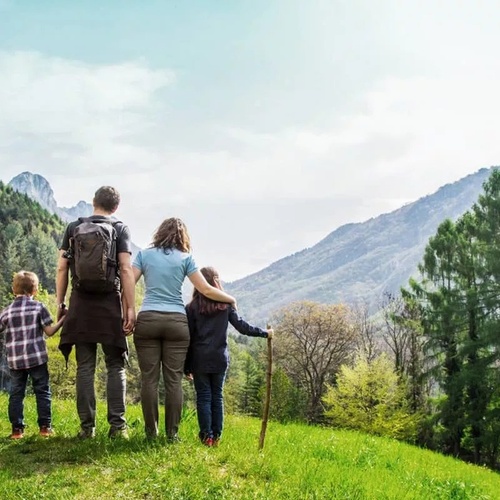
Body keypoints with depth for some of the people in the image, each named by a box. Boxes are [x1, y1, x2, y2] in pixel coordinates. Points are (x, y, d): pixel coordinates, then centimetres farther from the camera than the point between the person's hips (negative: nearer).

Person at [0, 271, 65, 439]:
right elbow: (49, 331, -5)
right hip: (36, 358, -2)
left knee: (16, 394, 8)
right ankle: (45, 427, 7)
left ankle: (17, 429, 6)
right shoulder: (38, 307, -3)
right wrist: (63, 319, 7)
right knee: (42, 392, 7)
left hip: (15, 360, 2)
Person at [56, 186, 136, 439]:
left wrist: (59, 302, 12)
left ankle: (87, 426, 5)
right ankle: (117, 425, 0)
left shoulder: (73, 228, 9)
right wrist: (131, 308, -7)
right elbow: (126, 270, -7)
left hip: (81, 304, 2)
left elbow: (62, 268, 5)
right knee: (115, 366, 4)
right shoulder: (120, 229, 1)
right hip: (110, 304, -2)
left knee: (85, 367, 5)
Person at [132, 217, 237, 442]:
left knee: (149, 378, 4)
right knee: (174, 379, 3)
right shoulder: (185, 258, 6)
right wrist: (231, 299, 18)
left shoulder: (144, 255, 9)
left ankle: (151, 431, 7)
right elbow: (206, 290, 4)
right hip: (176, 322, 0)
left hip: (147, 320, 1)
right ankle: (172, 432, 5)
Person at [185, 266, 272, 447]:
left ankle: (207, 436, 3)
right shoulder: (226, 305, 1)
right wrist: (265, 333, 11)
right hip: (220, 359, 2)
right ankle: (216, 436, 13)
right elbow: (242, 326, 0)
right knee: (217, 396, 11)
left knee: (203, 397, 4)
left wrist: (187, 366, 4)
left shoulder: (192, 307, -3)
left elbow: (188, 338, -2)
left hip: (200, 360, -2)